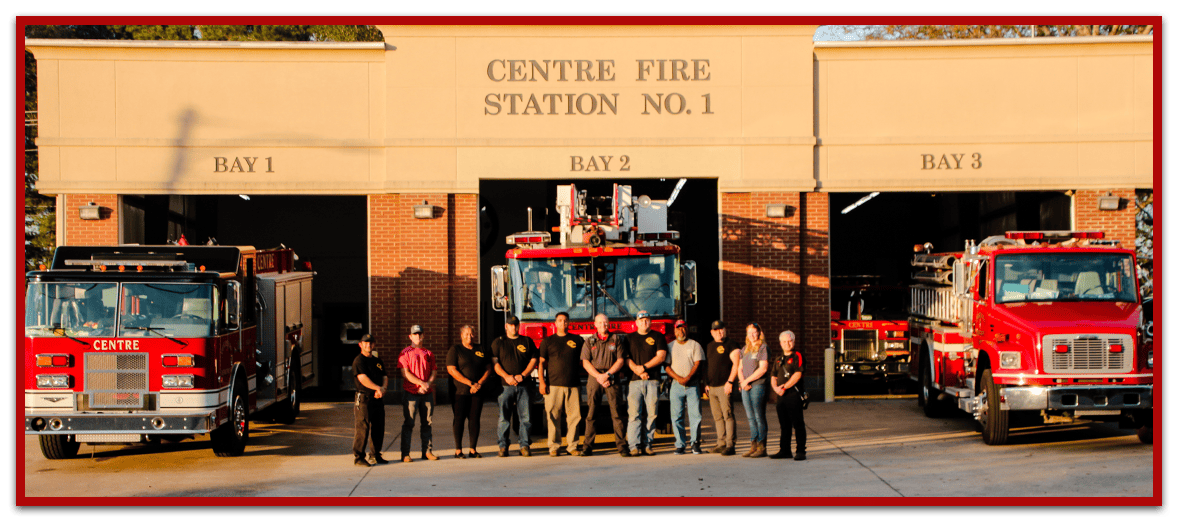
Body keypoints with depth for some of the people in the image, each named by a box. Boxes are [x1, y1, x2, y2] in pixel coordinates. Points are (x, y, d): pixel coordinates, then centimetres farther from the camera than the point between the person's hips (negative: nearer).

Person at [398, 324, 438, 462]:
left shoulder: (428, 353, 15)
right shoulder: (405, 353, 1)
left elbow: (433, 371, 12)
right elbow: (405, 373, -8)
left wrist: (428, 384, -8)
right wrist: (421, 383, -16)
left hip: (427, 392, 5)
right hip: (411, 392, -4)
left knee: (427, 422, 7)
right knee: (408, 423, -5)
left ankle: (427, 451, 14)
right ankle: (405, 454, -3)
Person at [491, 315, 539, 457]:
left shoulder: (527, 341, 13)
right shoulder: (498, 342, 9)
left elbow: (533, 360, 9)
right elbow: (494, 362, 1)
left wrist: (523, 375, -6)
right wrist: (506, 376, -13)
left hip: (523, 385, 1)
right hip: (505, 385, -1)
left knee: (526, 417, -3)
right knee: (504, 417, -3)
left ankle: (525, 445, 3)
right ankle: (503, 446, 1)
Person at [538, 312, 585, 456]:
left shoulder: (577, 340, 14)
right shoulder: (548, 341, 10)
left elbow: (582, 361, 19)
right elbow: (541, 363, 8)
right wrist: (542, 382, -2)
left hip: (573, 385, 1)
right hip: (553, 385, -1)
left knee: (574, 415, -2)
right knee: (553, 416, -4)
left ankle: (572, 446, 5)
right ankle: (554, 447, 1)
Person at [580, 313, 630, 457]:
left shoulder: (617, 339, 9)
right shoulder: (589, 342, 11)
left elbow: (620, 360, 3)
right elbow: (585, 362, 4)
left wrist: (607, 374, -9)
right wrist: (599, 376, -8)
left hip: (613, 378, -1)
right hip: (594, 377, 1)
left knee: (617, 413, -7)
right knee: (590, 414, -2)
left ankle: (622, 446, -6)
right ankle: (587, 446, 1)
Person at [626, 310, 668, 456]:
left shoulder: (657, 336, 12)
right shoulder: (630, 338, 15)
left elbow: (661, 356, 2)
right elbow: (626, 358, 7)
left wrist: (644, 367, -8)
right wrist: (638, 371, -8)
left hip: (652, 381, 0)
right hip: (634, 381, 0)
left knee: (651, 414, -2)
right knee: (634, 414, -8)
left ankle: (647, 444, 3)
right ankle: (634, 446, -11)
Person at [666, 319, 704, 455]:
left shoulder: (695, 345, 8)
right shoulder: (670, 346, 12)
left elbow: (697, 364, 0)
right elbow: (667, 366, 4)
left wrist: (687, 378, -14)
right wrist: (678, 378, -11)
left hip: (692, 384, -1)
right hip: (676, 385, 1)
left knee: (695, 415, -6)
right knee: (676, 416, -3)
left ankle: (695, 443, 1)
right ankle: (680, 445, 1)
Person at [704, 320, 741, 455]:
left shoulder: (731, 345, -5)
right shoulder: (710, 346, 19)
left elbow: (736, 364, -12)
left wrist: (730, 382, -18)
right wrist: (707, 383, 19)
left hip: (724, 386, -8)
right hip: (712, 387, 8)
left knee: (728, 415, -10)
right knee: (717, 417, 8)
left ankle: (730, 445, -11)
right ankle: (721, 444, 12)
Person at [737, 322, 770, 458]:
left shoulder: (763, 348, -4)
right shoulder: (745, 349, 17)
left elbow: (763, 369, -13)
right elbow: (740, 368, 17)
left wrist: (747, 380, -11)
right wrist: (743, 381, -1)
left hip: (758, 386, -7)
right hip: (745, 387, 7)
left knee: (759, 418, -6)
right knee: (751, 418, 8)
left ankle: (761, 448, -4)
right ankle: (753, 446, 10)